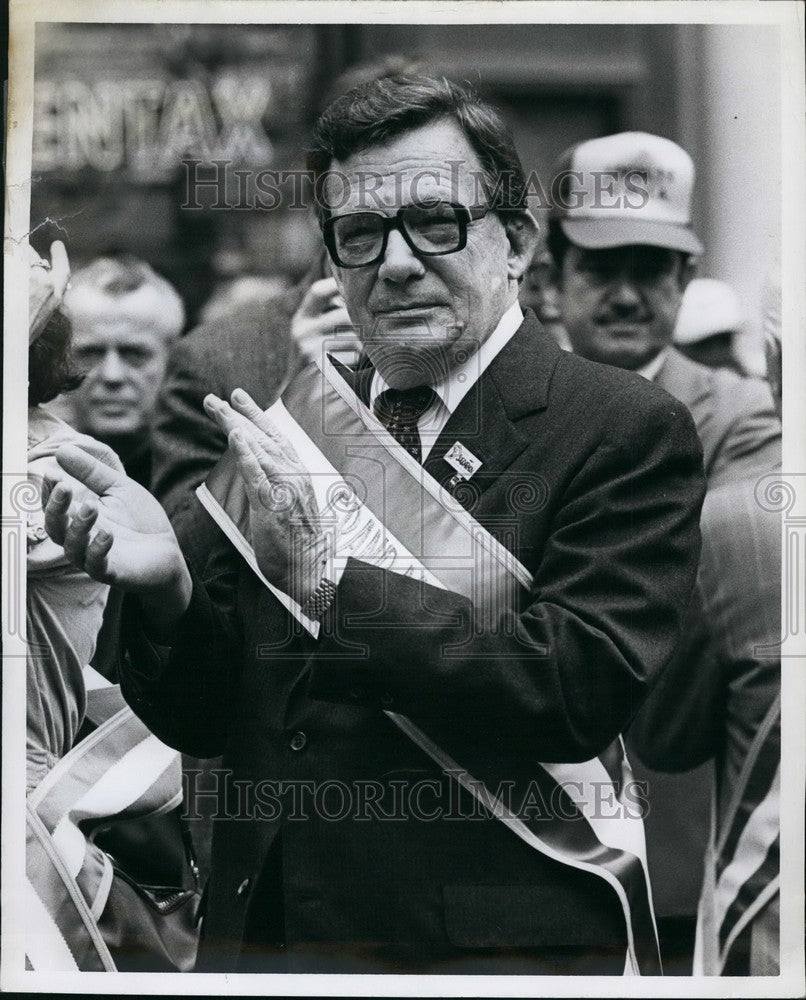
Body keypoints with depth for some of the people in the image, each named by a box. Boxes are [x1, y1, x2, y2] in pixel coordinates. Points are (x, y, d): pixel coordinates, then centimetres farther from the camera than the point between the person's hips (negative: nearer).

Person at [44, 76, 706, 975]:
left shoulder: (625, 430, -11)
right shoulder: (289, 428, 4)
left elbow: (582, 689, -22)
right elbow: (211, 721, 4)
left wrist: (327, 581, -27)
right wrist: (166, 589, -16)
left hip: (497, 943, -4)